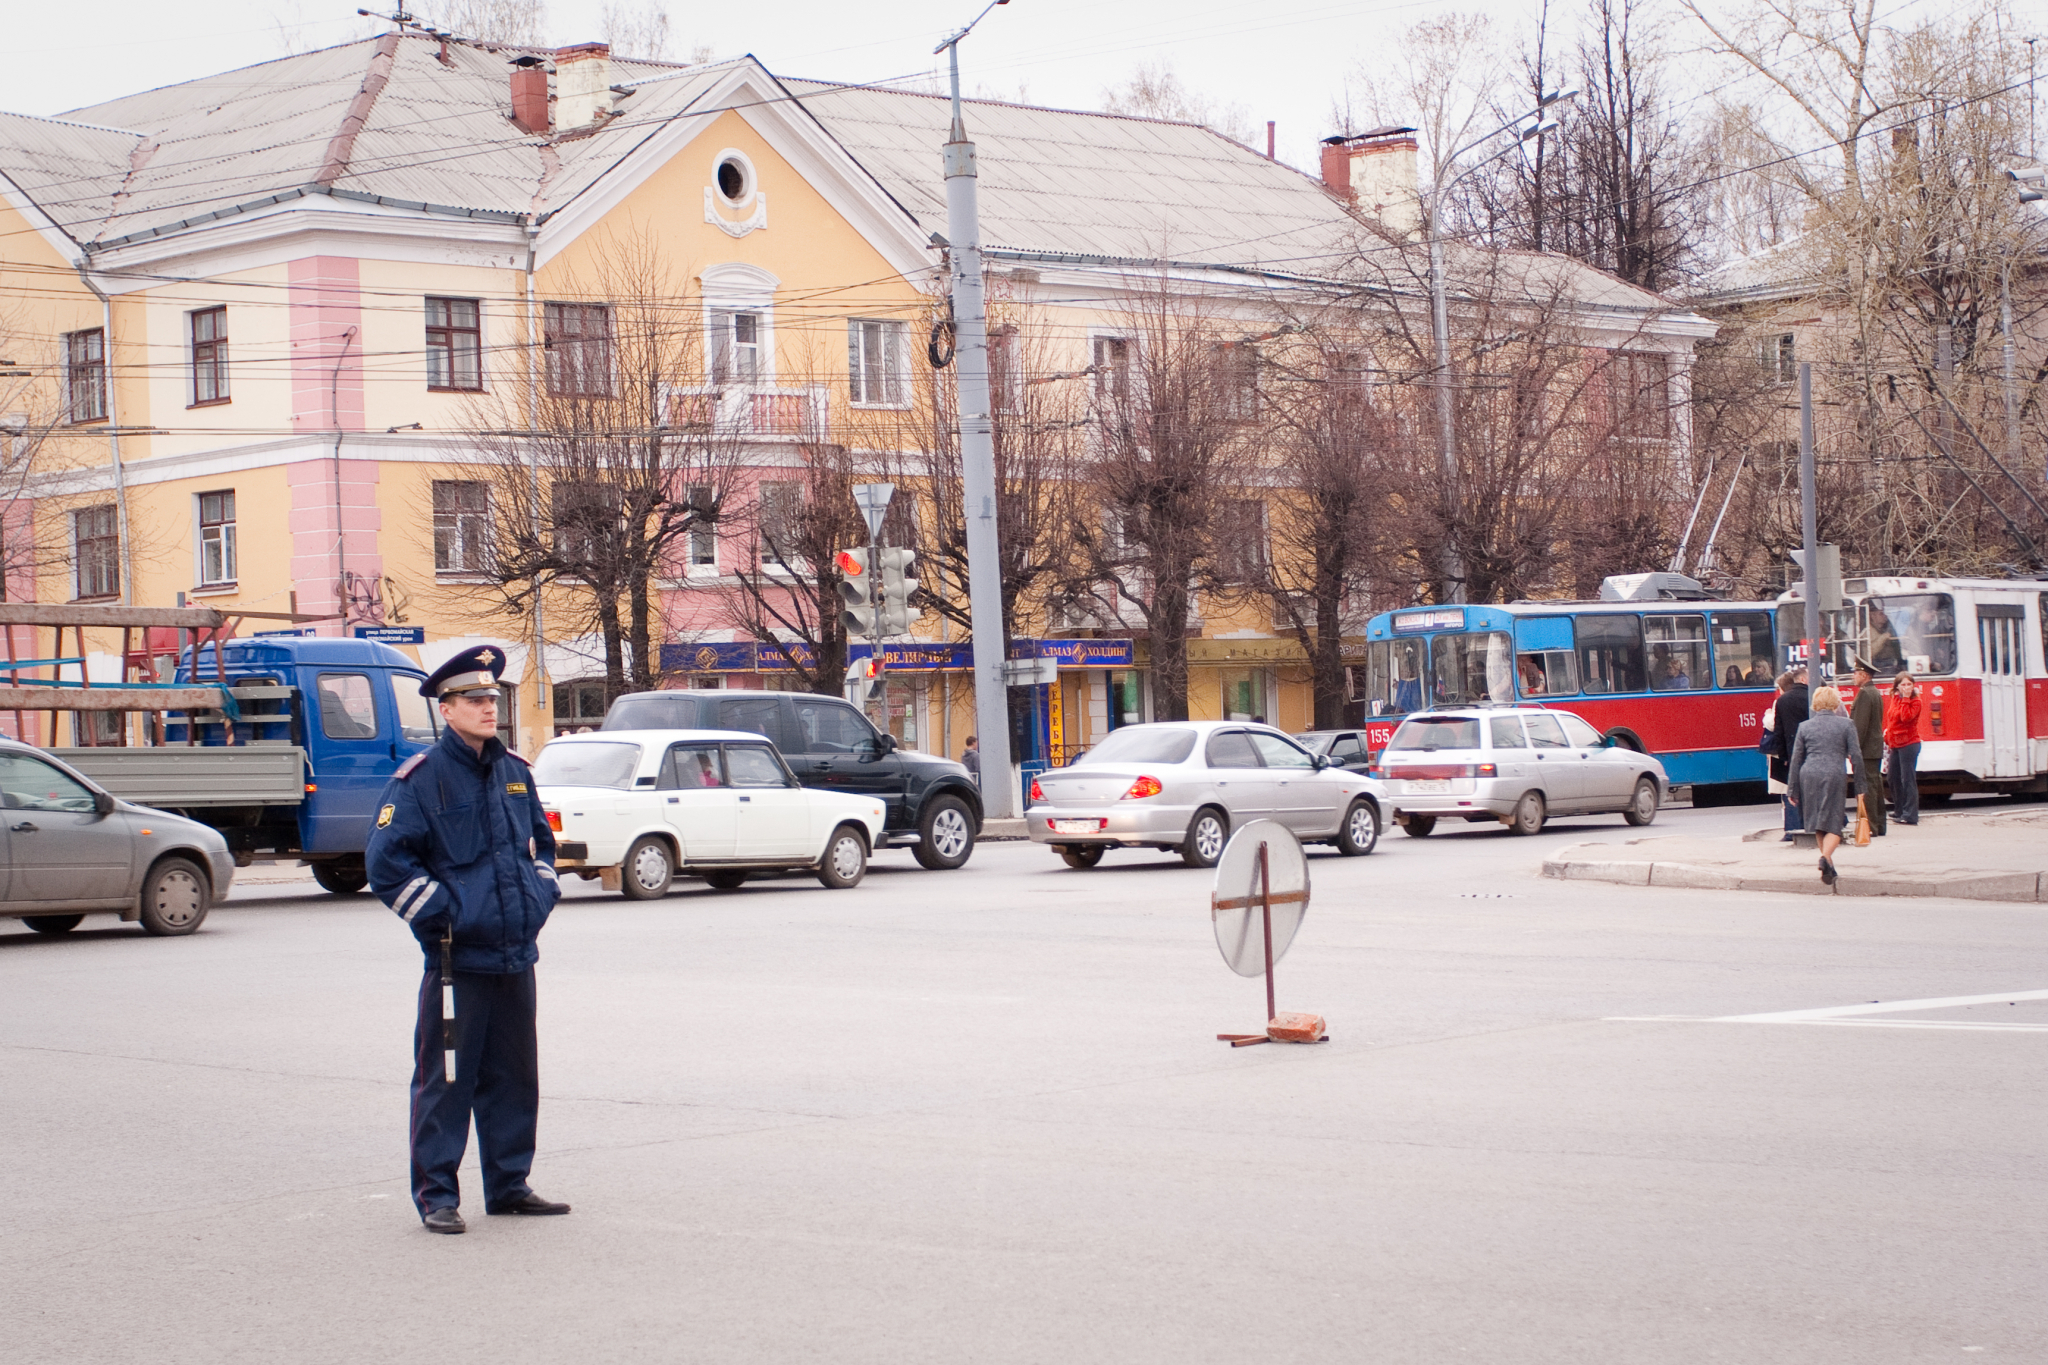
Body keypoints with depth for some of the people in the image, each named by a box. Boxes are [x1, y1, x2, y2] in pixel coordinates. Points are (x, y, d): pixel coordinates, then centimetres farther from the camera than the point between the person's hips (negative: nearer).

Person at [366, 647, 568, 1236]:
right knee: (446, 1079, -2)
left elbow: (541, 839, 28)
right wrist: (440, 915, -13)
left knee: (515, 1076, 12)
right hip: (457, 959, -6)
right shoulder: (421, 779, -7)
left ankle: (509, 1184, 22)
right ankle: (437, 1196, 5)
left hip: (516, 955, 6)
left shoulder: (515, 772, 12)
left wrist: (541, 893, 12)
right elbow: (386, 860, -11)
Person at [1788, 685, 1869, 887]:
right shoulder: (1846, 724, 5)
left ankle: (1828, 864, 22)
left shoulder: (1805, 726, 11)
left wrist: (1792, 790, 15)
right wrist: (1860, 787, 9)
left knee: (1818, 825, 15)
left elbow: (1796, 759, 11)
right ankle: (1826, 856, -26)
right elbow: (1856, 757, 3)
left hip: (1809, 776, 3)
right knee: (1834, 824, -1)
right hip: (1834, 775, -3)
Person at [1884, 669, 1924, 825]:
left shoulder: (1915, 701, -9)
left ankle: (1910, 815, -8)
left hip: (1909, 743, -8)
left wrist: (1905, 699, -21)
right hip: (1895, 744, 8)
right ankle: (1900, 810, 31)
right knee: (1892, 778, 16)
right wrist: (1887, 739, 16)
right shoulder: (1894, 699, 11)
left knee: (1907, 779, -9)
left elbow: (1906, 717, -25)